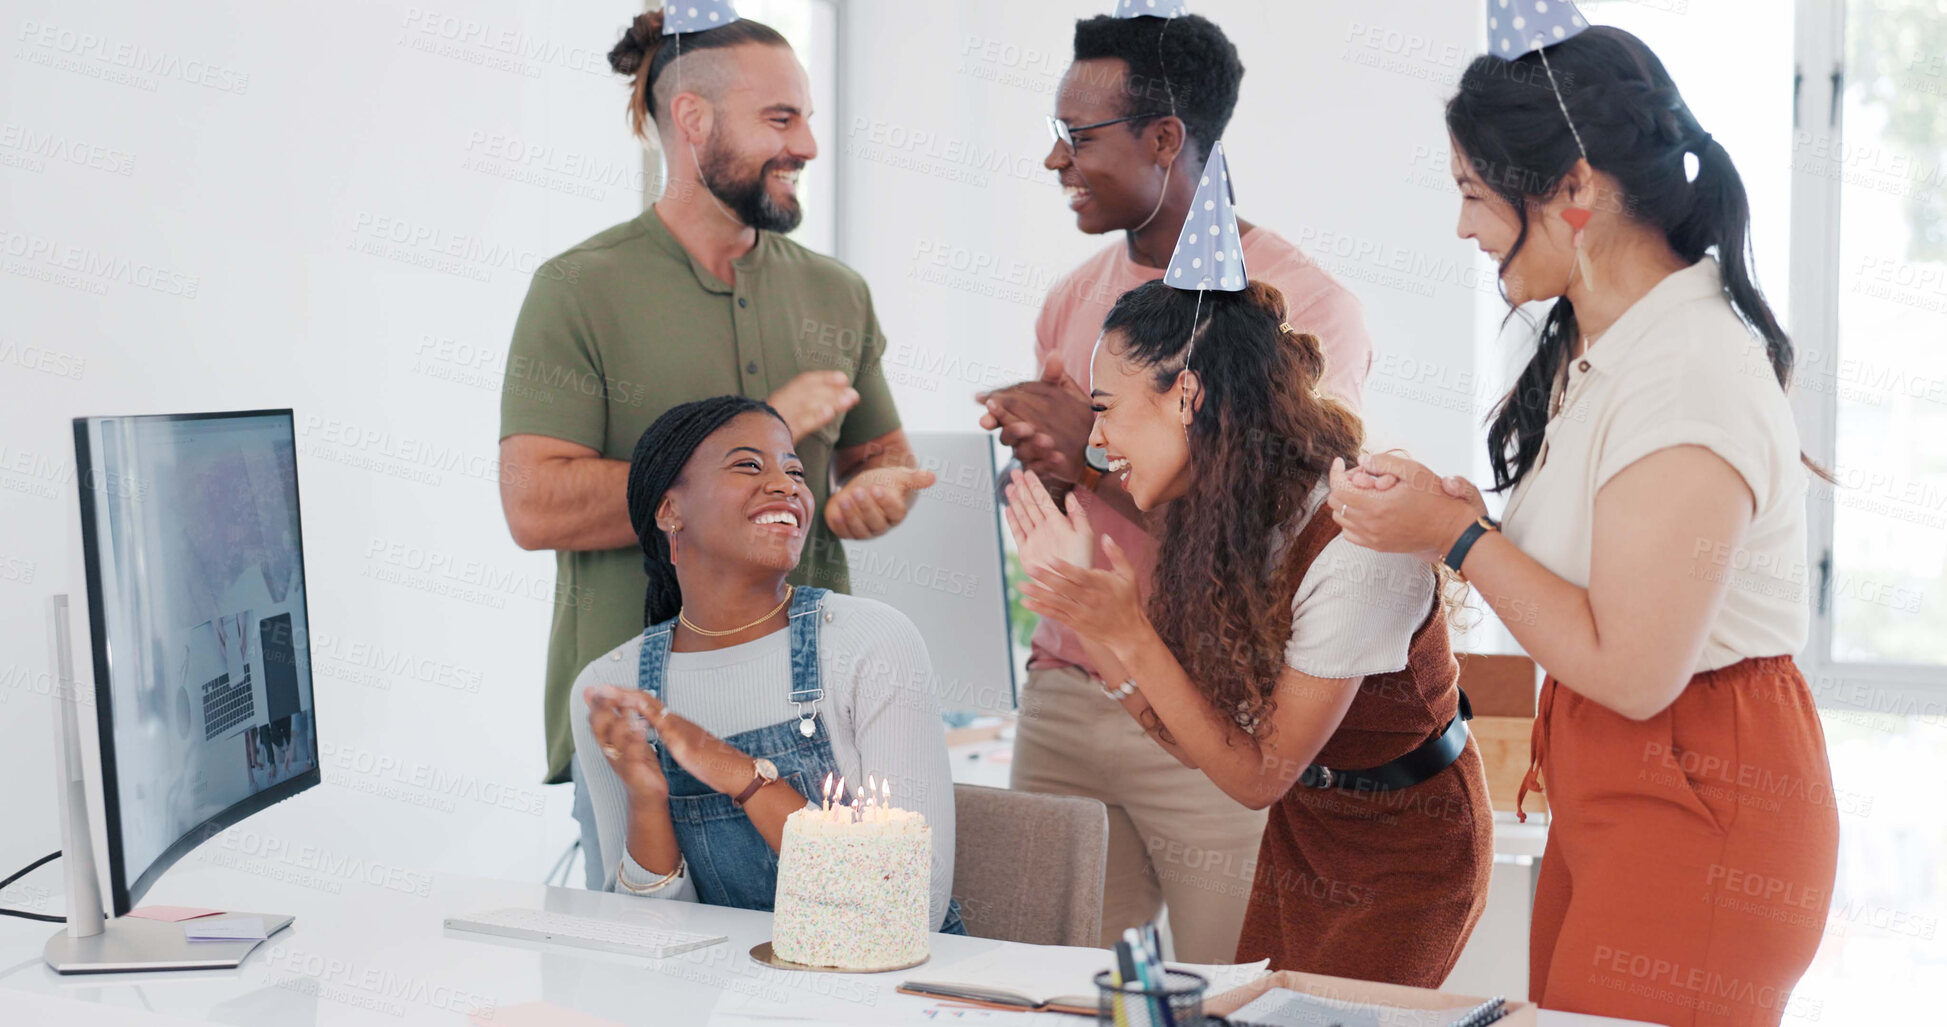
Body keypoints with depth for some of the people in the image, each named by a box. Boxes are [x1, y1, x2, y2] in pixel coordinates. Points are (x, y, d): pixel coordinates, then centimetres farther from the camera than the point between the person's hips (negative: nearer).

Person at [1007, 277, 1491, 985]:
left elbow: (1259, 777, -22)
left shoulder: (1352, 552, -31)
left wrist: (1132, 635, -29)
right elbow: (1194, 745, -6)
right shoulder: (1210, 517, -8)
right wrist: (1085, 613, -13)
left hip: (1405, 848, -7)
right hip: (1302, 829, 7)